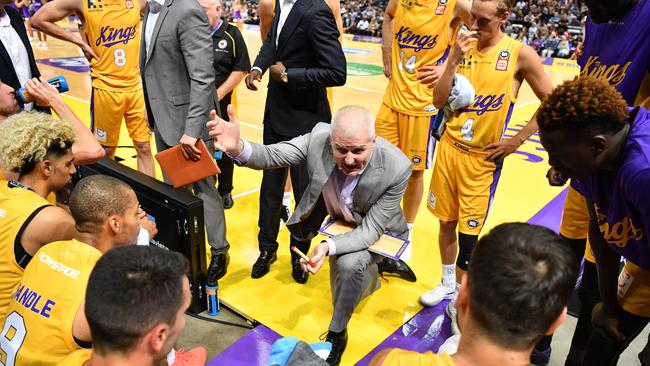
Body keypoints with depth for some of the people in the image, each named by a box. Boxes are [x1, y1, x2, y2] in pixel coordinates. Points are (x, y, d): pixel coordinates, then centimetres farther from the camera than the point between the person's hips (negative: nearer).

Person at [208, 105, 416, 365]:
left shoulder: (397, 168, -37)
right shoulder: (319, 137, -33)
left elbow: (371, 230, -31)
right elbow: (272, 155, -28)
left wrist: (329, 247, -48)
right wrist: (237, 147, -51)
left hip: (377, 228, -4)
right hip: (339, 218, 4)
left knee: (348, 264, -30)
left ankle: (337, 334, -4)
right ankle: (369, 276, 59)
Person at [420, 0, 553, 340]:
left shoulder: (520, 54, -9)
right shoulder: (463, 48, 1)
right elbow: (438, 101, -4)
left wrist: (516, 141, -6)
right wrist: (453, 59, -15)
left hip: (484, 157, -4)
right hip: (449, 148, 4)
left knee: (469, 232, 1)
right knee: (446, 220, 14)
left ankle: (459, 300, 21)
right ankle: (447, 283, 35)